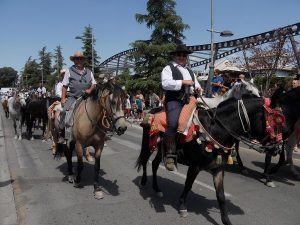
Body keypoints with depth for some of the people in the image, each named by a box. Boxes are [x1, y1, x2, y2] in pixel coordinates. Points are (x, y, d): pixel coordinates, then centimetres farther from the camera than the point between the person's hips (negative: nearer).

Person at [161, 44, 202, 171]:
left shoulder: (190, 71, 29)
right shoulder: (168, 68, 9)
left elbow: (196, 84, 34)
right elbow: (165, 83, -8)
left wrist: (198, 88, 9)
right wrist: (183, 82, -12)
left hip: (189, 100, 7)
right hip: (174, 101, -7)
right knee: (173, 124, -27)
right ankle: (169, 155, -22)